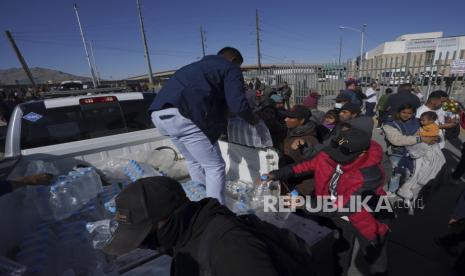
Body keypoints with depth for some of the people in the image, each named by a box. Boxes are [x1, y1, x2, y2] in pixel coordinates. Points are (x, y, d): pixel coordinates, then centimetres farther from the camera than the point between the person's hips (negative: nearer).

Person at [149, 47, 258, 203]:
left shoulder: (200, 65, 35)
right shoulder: (231, 68, 12)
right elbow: (238, 104, -1)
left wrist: (224, 109, 41)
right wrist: (252, 120, 17)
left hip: (159, 114, 9)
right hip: (182, 115, -9)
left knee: (194, 161, 25)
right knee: (215, 167, 5)